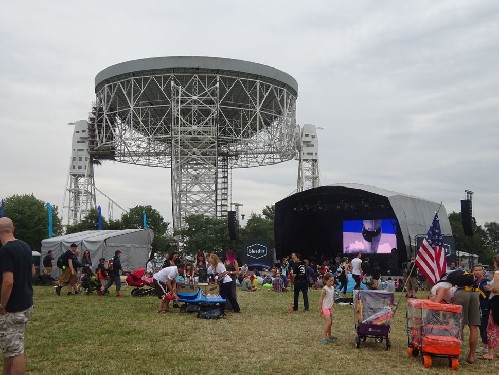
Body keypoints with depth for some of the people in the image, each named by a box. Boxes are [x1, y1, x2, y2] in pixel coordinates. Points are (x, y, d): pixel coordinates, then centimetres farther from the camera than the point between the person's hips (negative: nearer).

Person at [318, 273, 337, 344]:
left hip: (330, 308, 8)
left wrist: (332, 306, 18)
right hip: (325, 308, -8)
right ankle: (325, 337, -12)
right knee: (328, 322, -16)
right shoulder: (325, 289, -18)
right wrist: (320, 309, -16)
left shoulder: (332, 288, 5)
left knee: (330, 322, 17)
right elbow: (321, 299, -16)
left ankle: (329, 336, 32)